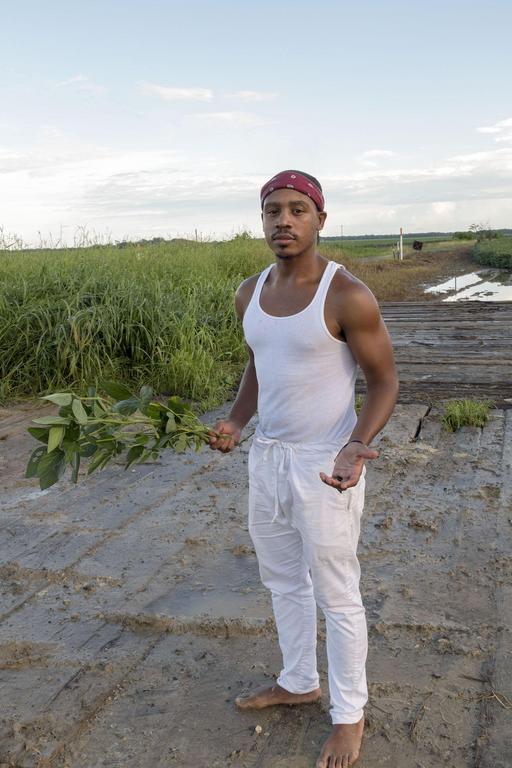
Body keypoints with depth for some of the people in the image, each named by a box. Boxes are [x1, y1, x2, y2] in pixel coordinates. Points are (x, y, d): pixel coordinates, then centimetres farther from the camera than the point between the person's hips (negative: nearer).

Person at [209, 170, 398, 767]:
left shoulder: (348, 296, -19)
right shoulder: (251, 293, 1)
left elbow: (384, 382, -12)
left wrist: (355, 447, -29)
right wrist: (234, 423, -2)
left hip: (326, 466, -7)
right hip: (268, 457, 7)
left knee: (336, 596, 9)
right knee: (281, 580, 22)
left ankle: (349, 714, 31)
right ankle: (298, 682, 45)